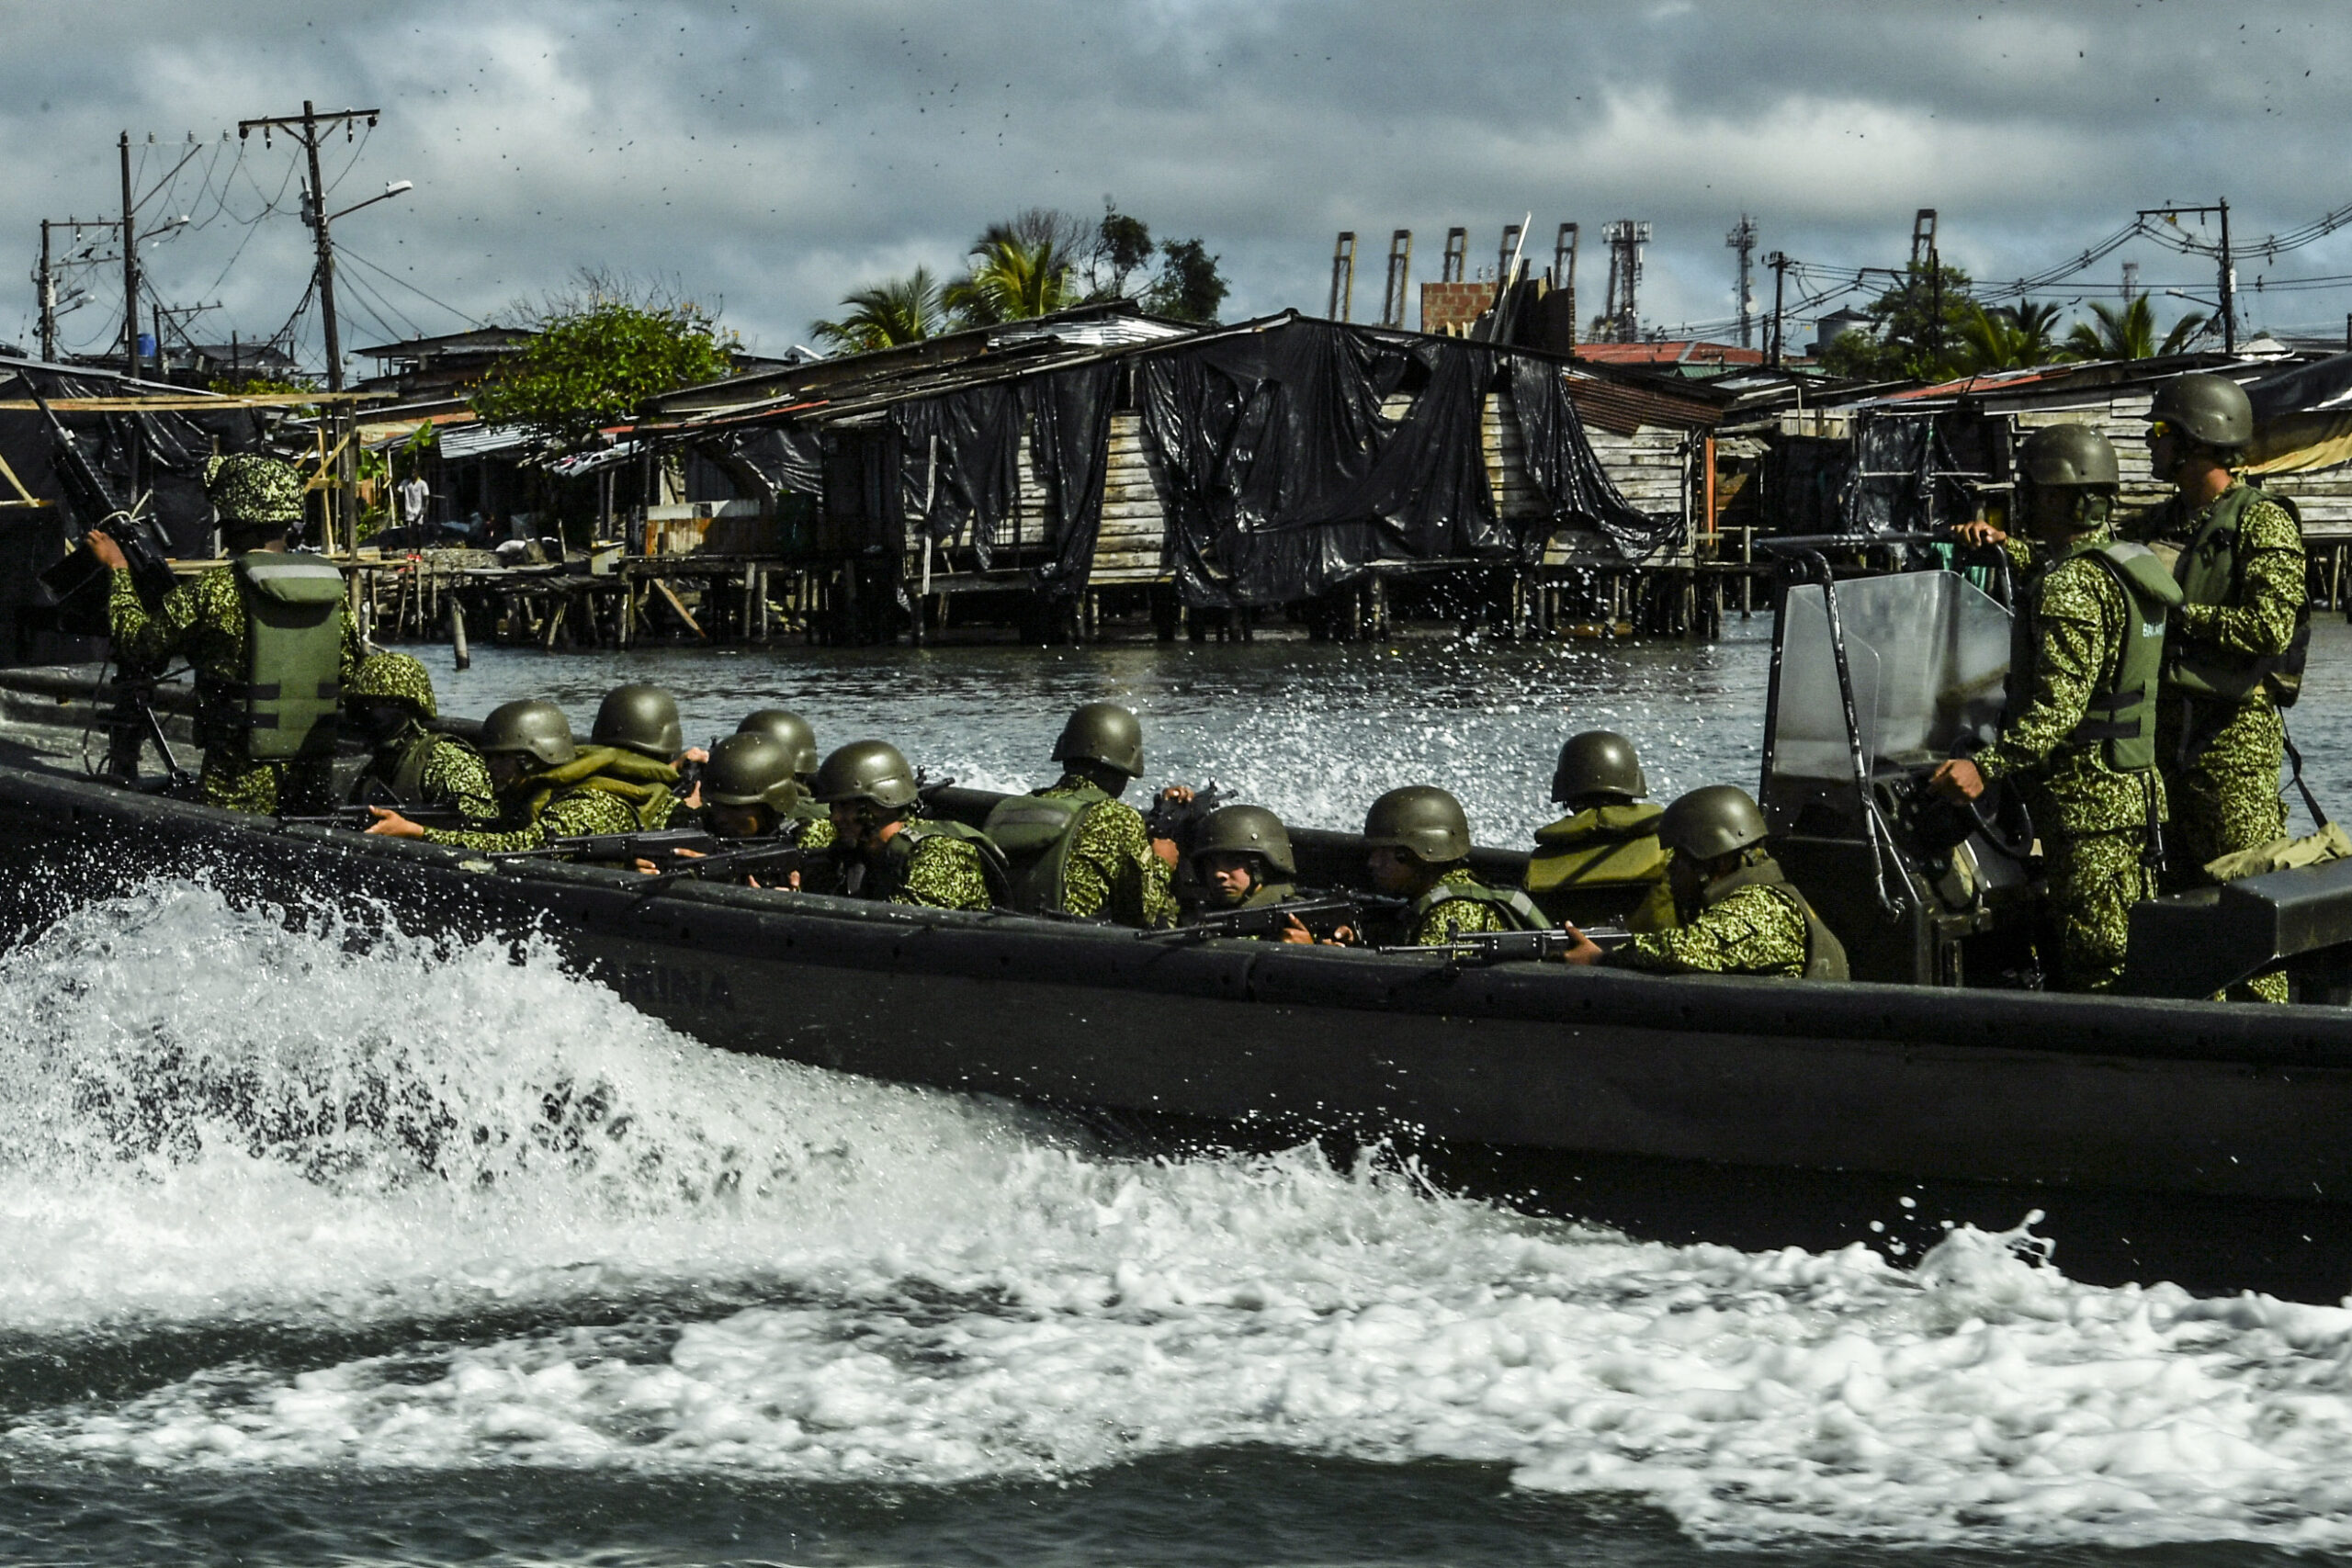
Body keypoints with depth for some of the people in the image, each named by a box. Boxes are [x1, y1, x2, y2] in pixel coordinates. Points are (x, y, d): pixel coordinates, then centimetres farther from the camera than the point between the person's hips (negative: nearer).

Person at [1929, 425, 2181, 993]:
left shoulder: (2070, 585, -18)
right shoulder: (2130, 564, 13)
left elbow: (2060, 705, -26)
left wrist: (1987, 766, -30)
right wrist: (2007, 548, 42)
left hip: (2086, 801, -10)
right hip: (2133, 791, 10)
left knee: (2095, 973, -7)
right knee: (2131, 958, 14)